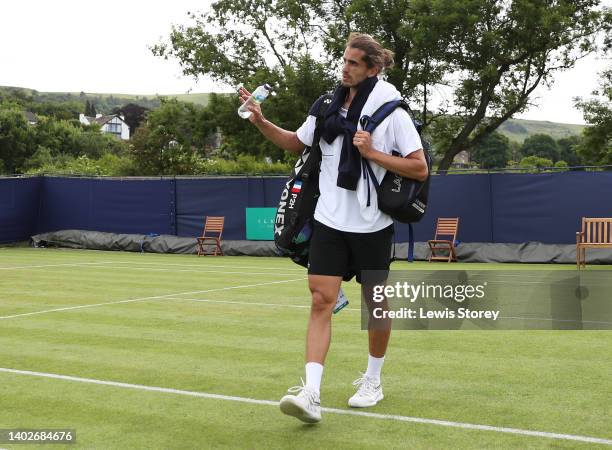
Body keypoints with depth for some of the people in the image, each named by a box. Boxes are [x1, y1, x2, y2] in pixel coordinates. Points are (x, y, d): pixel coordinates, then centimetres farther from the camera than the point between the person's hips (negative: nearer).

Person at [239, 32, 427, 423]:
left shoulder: (391, 110, -9)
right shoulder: (328, 106, 4)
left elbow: (420, 169, -11)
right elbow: (297, 143, 19)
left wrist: (373, 153, -19)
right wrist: (262, 123, 4)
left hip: (372, 225, -3)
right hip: (330, 220, 3)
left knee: (375, 304, 11)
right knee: (321, 301, -8)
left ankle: (373, 381, 31)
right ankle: (311, 395, -13)